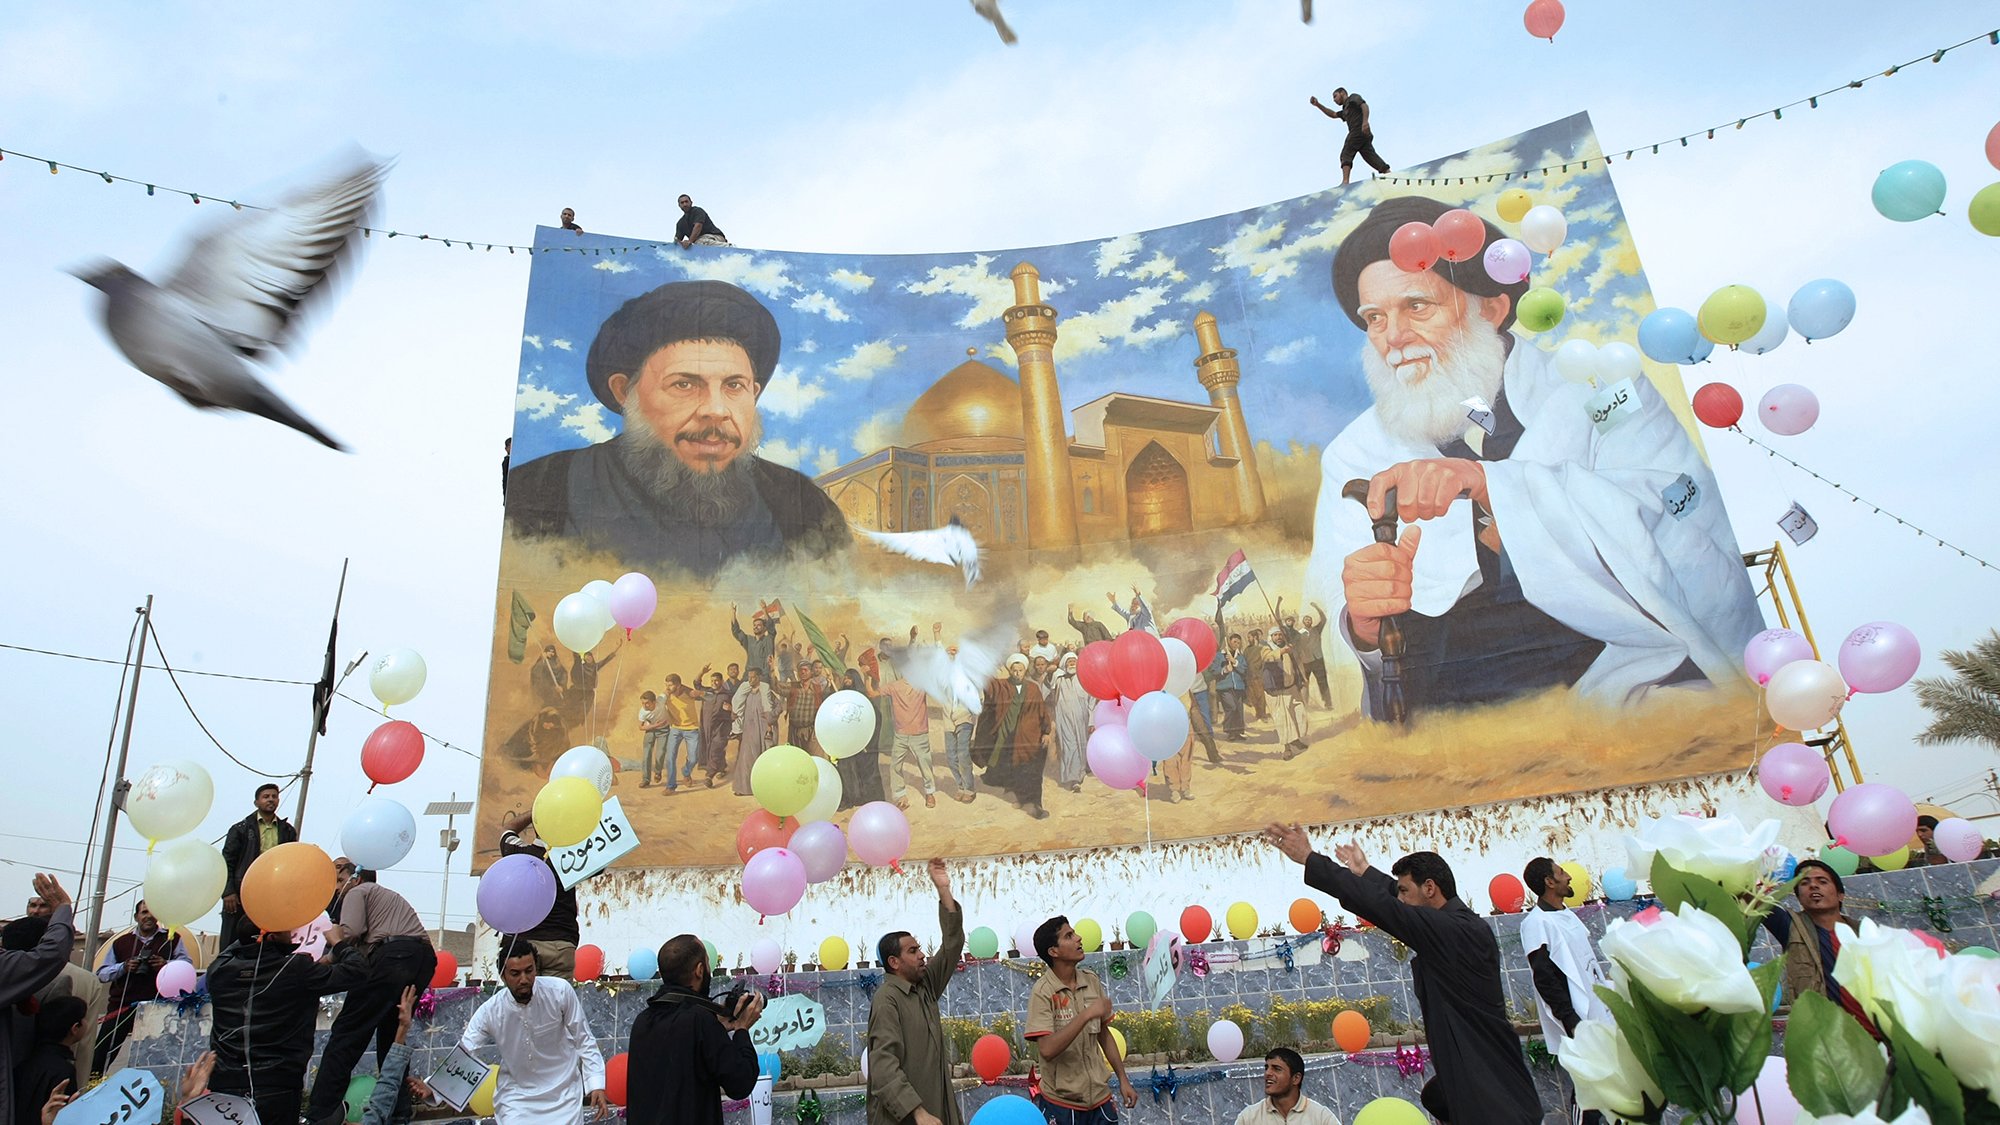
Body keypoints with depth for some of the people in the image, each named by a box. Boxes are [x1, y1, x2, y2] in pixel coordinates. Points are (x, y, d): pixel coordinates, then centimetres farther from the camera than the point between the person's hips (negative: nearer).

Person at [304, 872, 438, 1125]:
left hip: (392, 954, -7)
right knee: (392, 1032, 18)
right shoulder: (393, 897, 39)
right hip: (424, 956, 8)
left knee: (346, 1033, -1)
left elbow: (352, 931, -3)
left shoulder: (358, 892, 15)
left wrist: (334, 938, 16)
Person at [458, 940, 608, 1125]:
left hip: (562, 1093, 0)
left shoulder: (561, 991, -18)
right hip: (516, 1095, 1)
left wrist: (596, 1084, -13)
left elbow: (584, 1040, -9)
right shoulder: (489, 1012, -16)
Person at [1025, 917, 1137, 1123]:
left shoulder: (1092, 981, 2)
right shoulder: (1043, 992, -16)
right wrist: (1087, 1014, -28)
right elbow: (1047, 1049, -26)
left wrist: (1123, 1079, 10)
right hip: (1062, 1105, -5)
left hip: (1100, 1098, 5)